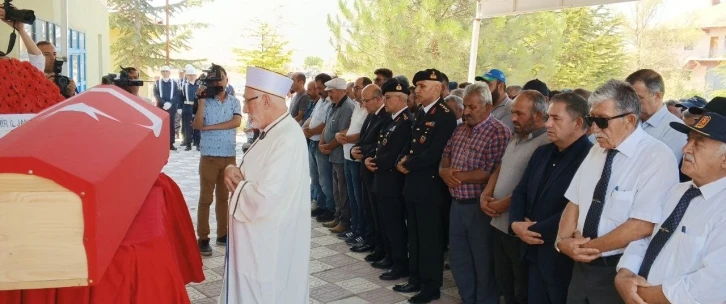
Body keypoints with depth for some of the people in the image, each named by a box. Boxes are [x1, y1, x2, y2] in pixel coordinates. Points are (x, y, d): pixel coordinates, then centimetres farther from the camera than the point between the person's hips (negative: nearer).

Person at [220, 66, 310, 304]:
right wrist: (234, 171, -4)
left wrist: (237, 186, -12)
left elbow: (264, 200, -32)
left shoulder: (287, 139, -24)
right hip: (256, 240, 10)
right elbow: (255, 175, 18)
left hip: (270, 246, -10)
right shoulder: (273, 132, 8)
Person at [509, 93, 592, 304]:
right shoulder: (542, 153, 11)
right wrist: (516, 223, -6)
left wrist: (535, 230, -16)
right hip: (534, 252, 7)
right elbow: (520, 192, 12)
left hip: (563, 257, -7)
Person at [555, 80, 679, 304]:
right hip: (582, 266, 6)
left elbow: (643, 226, -22)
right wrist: (563, 241, -11)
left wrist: (589, 247, -15)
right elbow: (574, 202, 6)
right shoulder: (597, 151, 6)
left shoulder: (658, 158, -16)